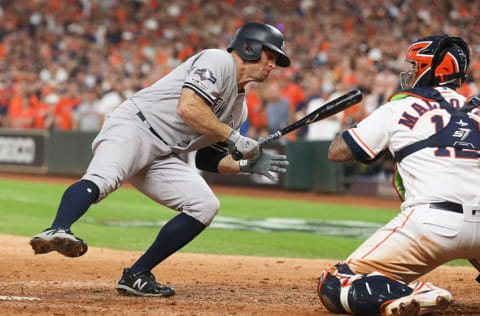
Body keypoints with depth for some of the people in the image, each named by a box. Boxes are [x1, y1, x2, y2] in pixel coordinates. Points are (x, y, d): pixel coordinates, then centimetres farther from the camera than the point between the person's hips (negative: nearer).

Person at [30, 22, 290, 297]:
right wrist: (233, 137, -13)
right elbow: (187, 108, -19)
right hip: (132, 129, -9)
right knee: (103, 179, -36)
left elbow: (207, 159, 24)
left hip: (162, 158, 9)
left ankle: (136, 276, -7)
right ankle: (58, 231, -61)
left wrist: (249, 164, 10)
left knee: (205, 206, -8)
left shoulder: (239, 108, 24)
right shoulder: (218, 61, -4)